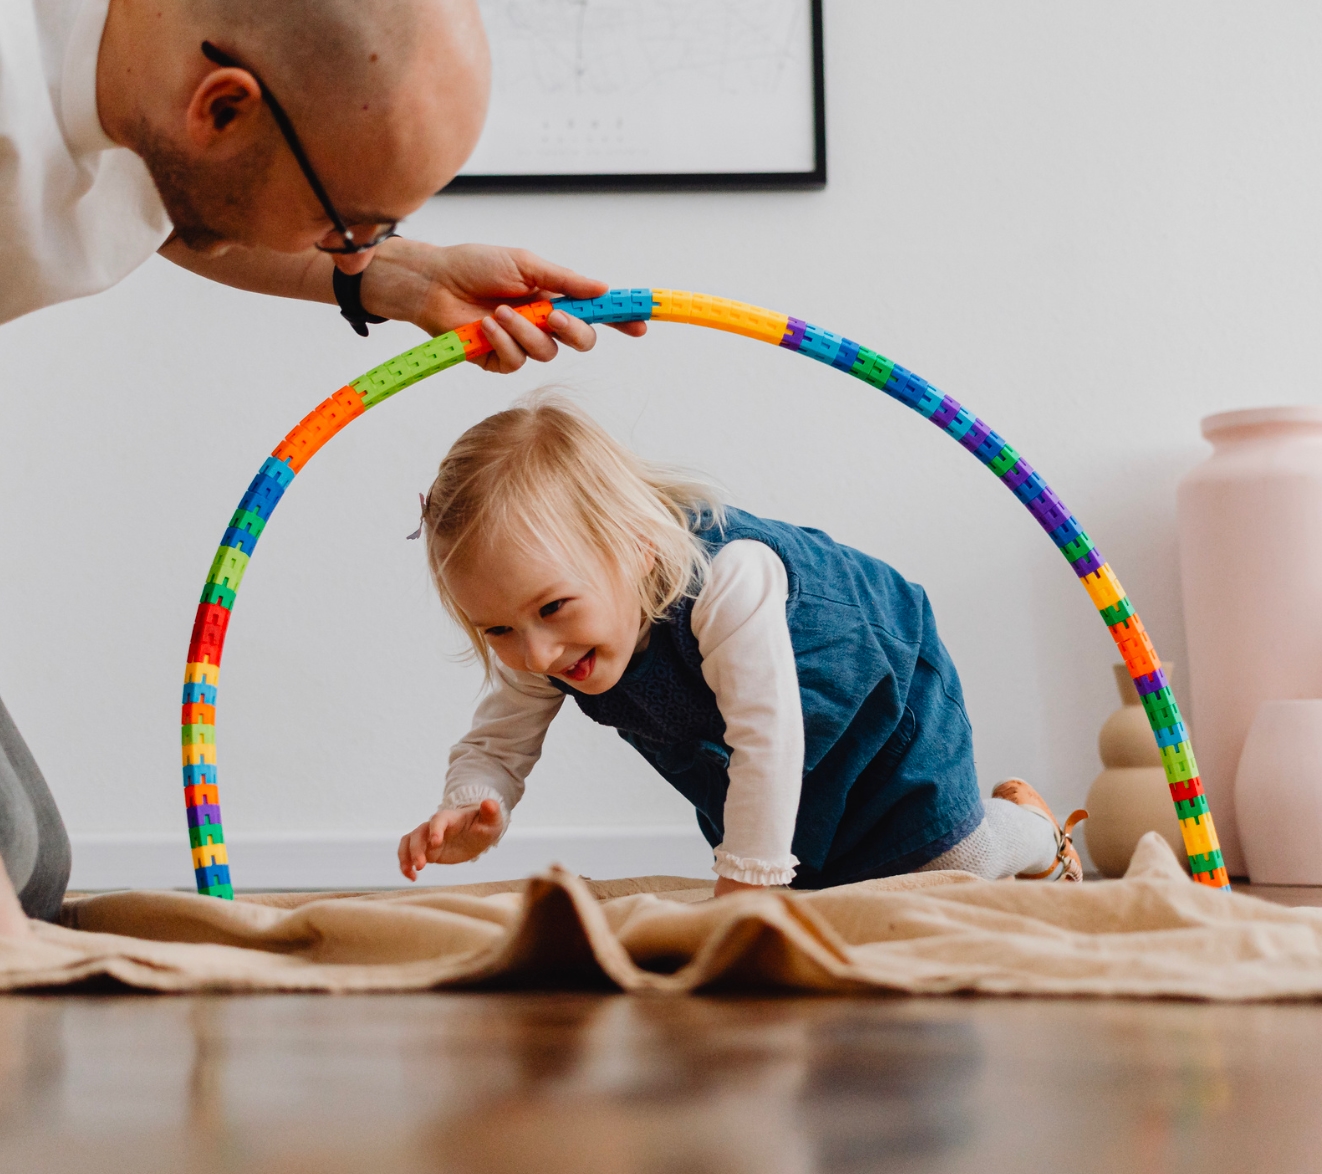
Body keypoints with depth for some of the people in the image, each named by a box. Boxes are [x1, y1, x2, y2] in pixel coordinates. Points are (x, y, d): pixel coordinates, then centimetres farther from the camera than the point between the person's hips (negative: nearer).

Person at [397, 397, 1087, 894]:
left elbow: (767, 737, -46)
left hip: (879, 693, -6)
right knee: (807, 881, 18)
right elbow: (496, 745, -16)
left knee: (952, 865, -1)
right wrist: (471, 811, -39)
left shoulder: (729, 581, -48)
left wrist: (740, 889, -45)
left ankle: (1027, 826, 32)